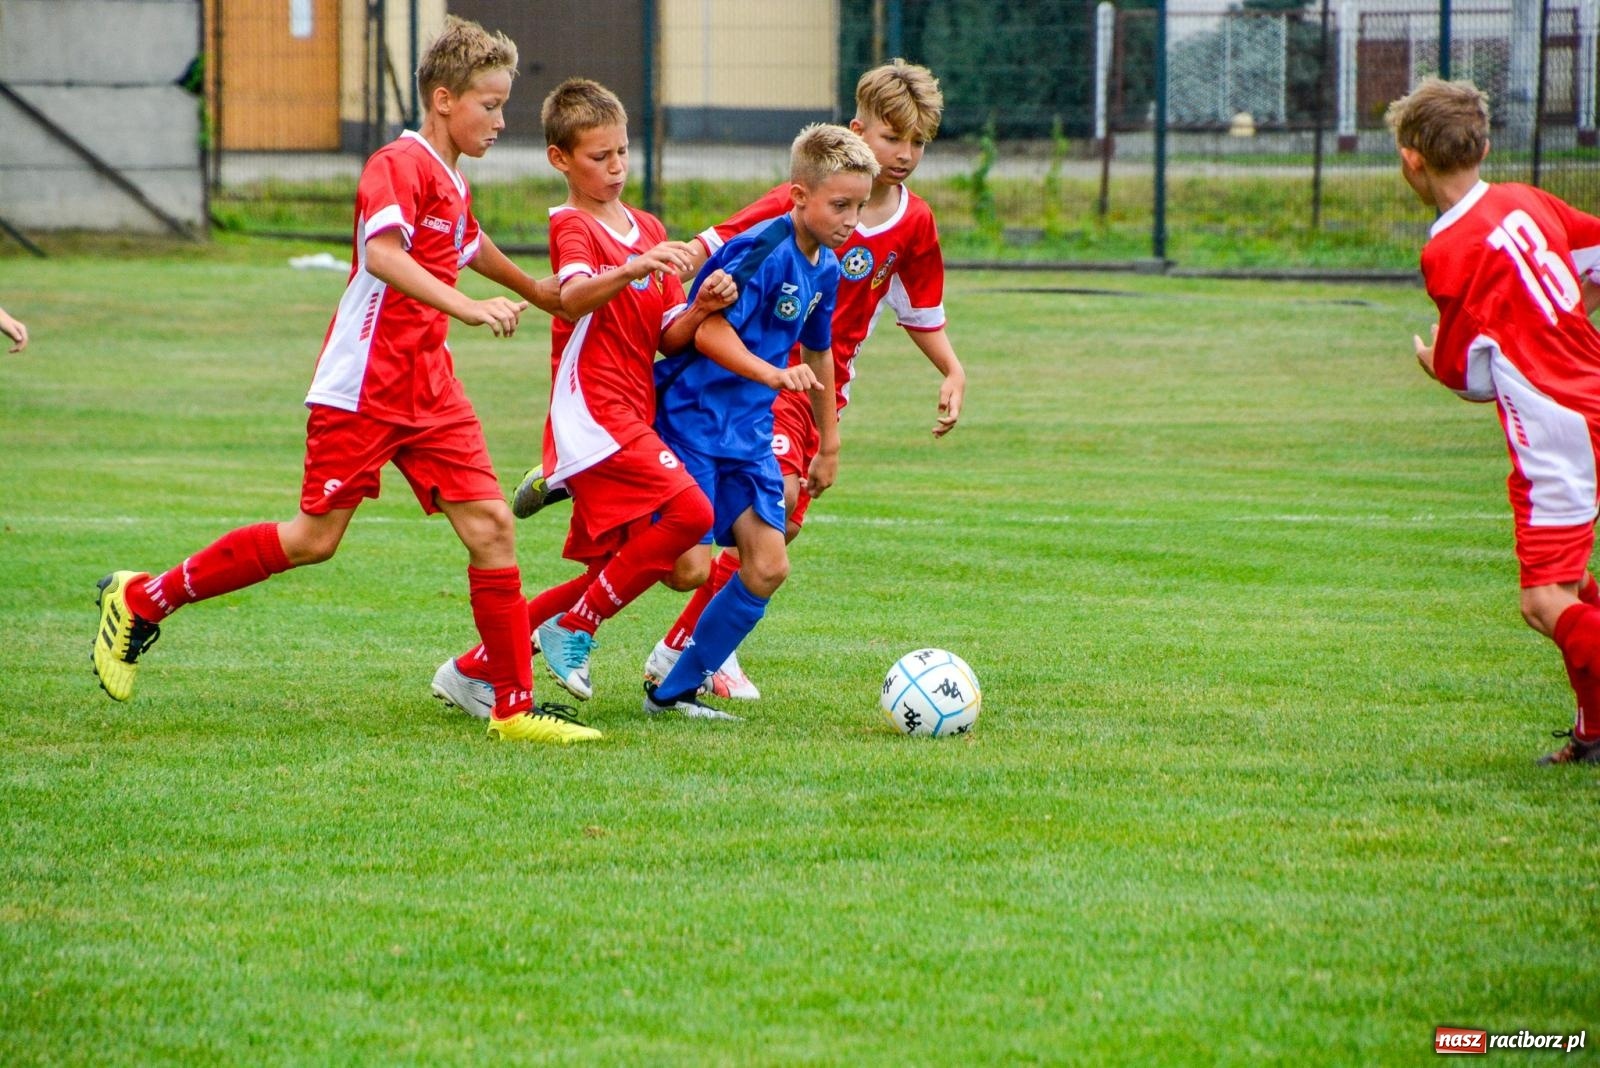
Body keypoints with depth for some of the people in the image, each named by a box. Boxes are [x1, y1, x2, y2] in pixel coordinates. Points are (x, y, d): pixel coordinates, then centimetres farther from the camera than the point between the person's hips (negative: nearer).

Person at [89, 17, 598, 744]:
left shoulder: (453, 185, 16)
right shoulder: (399, 165, -13)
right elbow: (383, 253, -32)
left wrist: (533, 291, 49)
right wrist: (466, 307, -40)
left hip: (429, 390, 8)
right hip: (364, 385, -8)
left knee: (490, 525, -5)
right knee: (315, 537, -4)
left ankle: (515, 707, -3)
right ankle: (140, 599, 11)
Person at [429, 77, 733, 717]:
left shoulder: (648, 230, 18)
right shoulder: (572, 226, -6)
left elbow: (668, 338, 14)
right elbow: (572, 299, -28)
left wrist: (703, 307, -6)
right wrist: (636, 268, -45)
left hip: (632, 418, 9)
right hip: (593, 414, -9)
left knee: (608, 573, 9)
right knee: (688, 511, -25)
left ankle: (472, 671, 17)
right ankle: (572, 628, -10)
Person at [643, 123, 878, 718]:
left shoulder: (824, 268, 9)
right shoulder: (763, 252, -19)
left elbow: (818, 354, 23)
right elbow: (709, 333, -26)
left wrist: (829, 444, 27)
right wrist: (773, 375, -39)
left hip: (749, 432, 8)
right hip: (692, 419, -8)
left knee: (768, 569, 0)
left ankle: (676, 691, 11)